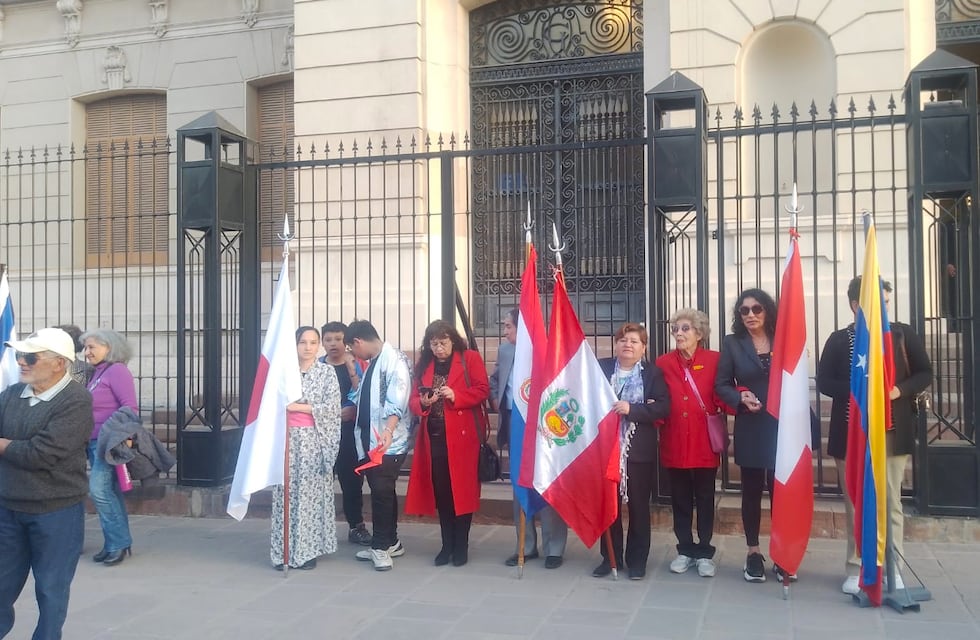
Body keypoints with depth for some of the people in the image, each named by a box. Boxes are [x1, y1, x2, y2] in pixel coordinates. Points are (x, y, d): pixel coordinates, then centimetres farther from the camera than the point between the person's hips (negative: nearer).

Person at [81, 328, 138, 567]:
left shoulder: (117, 370, -9)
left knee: (99, 489, -13)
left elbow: (130, 407, -16)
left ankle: (119, 543, -4)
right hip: (94, 441, 9)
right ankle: (115, 544, 14)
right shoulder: (96, 373, 16)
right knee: (109, 492, 10)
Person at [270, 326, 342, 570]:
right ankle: (284, 551, 7)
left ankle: (308, 550, 8)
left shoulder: (327, 372, 3)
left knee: (311, 493, 0)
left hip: (314, 441, -1)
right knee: (286, 493, 0)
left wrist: (299, 406, -12)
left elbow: (332, 408, -7)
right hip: (287, 439, 1)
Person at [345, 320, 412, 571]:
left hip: (388, 442, -9)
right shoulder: (372, 363, 17)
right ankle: (389, 543, 21)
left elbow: (397, 401, -24)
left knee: (381, 492, -7)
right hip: (370, 440, 9)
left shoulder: (394, 359, -13)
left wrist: (388, 431, -35)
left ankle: (382, 546, 2)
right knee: (381, 492, 13)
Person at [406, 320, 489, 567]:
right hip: (434, 437, 4)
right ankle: (447, 545, 16)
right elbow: (412, 400, 10)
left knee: (462, 490, 0)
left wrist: (456, 395, -20)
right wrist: (423, 402, -13)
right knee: (440, 491, 7)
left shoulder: (470, 358, 0)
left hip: (462, 435, -4)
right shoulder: (423, 365, 13)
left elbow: (483, 390, -7)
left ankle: (461, 546, 9)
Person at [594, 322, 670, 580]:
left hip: (639, 450, -1)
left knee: (639, 505, 7)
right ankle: (610, 556, 21)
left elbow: (664, 407, -9)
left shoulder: (653, 372, 1)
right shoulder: (601, 367, 6)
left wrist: (631, 409, -20)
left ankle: (637, 559, 18)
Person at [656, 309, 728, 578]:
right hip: (674, 443, 2)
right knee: (680, 499, 11)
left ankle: (704, 552, 19)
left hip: (705, 443, -2)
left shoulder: (714, 360, -2)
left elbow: (722, 397, -6)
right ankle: (685, 550, 23)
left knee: (705, 499, 8)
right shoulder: (663, 363, 3)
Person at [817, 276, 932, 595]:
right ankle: (856, 569, 16)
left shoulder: (904, 335, 1)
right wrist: (855, 391, -19)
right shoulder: (839, 340, -1)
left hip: (892, 433, 0)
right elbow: (823, 382, -3)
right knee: (855, 503, 7)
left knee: (890, 502, 7)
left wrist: (900, 390, -14)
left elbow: (925, 374, 5)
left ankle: (893, 568, 17)